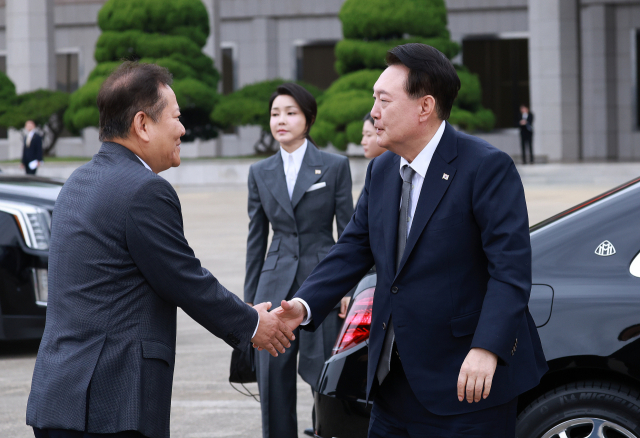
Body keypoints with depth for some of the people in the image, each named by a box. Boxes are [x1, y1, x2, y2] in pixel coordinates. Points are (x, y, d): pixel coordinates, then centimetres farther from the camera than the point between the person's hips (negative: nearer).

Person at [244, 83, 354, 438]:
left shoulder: (335, 166, 1)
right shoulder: (260, 173, 9)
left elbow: (347, 232, 1)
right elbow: (256, 239, 12)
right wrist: (250, 300, 10)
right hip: (276, 285, 3)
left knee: (324, 378, -2)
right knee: (273, 382, 2)